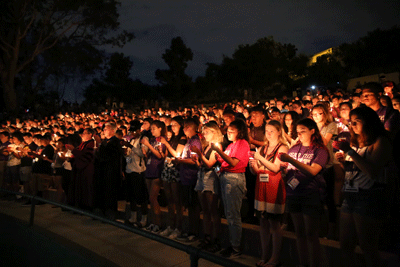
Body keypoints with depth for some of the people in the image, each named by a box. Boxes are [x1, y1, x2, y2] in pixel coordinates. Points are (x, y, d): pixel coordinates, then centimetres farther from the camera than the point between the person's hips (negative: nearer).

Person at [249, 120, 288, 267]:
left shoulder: (282, 148, -1)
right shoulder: (261, 149, 15)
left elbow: (276, 168, -13)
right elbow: (255, 171, 15)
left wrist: (260, 158, -19)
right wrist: (253, 165, -7)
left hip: (275, 187, -5)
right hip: (261, 187, 6)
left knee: (274, 223, -3)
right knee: (263, 223, 8)